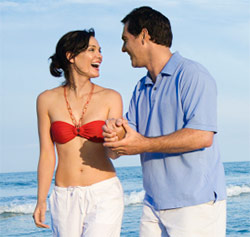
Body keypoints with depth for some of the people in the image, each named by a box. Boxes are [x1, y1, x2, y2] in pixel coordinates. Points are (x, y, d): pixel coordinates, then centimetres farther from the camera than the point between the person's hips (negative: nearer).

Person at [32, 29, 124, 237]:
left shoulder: (110, 98, 1)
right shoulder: (47, 100, 4)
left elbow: (114, 152, -3)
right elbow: (47, 155, 6)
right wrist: (41, 201, 3)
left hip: (104, 195, -1)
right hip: (65, 197, 2)